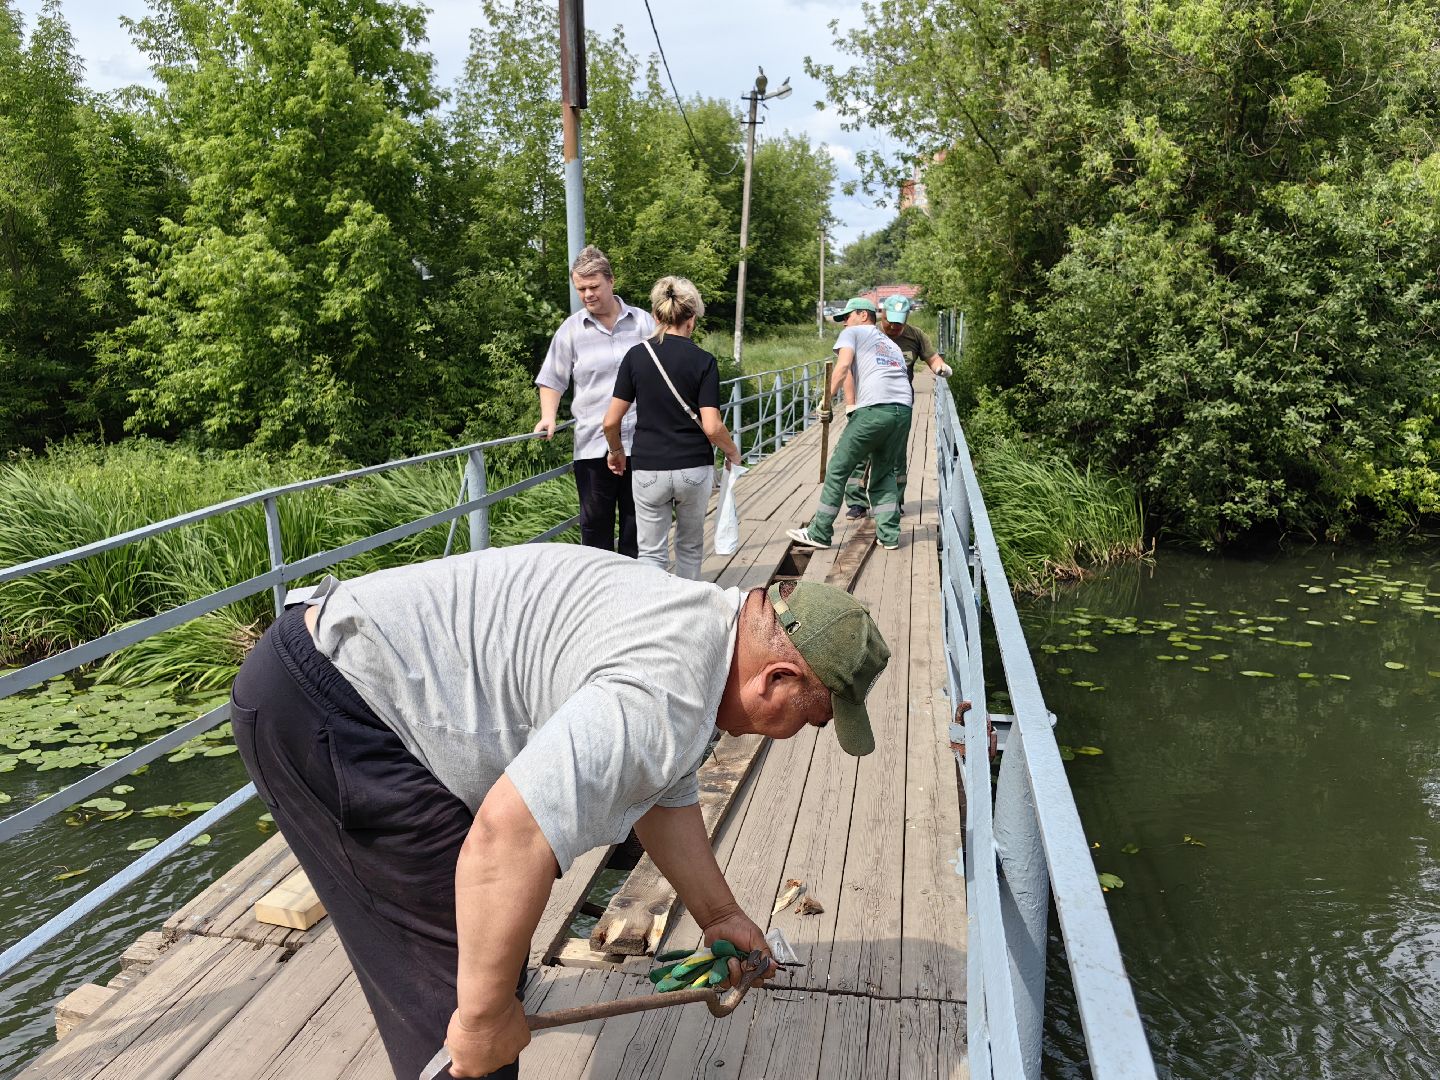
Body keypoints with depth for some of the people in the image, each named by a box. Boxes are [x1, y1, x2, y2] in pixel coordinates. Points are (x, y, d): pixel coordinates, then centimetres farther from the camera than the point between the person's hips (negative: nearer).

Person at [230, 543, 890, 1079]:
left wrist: (718, 916, 26)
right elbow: (508, 837, -35)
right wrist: (484, 1017, -21)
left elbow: (665, 798, 19)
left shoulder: (697, 621, 7)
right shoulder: (667, 698, -27)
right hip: (318, 710, -10)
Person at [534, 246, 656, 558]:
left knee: (637, 520, 9)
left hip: (640, 440, 0)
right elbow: (552, 380, 9)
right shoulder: (571, 329, 5)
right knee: (595, 521, 6)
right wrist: (549, 416, -7)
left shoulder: (643, 323, 5)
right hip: (592, 443, 0)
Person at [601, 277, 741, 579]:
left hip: (648, 470, 0)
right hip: (695, 469, 0)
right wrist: (732, 452, 6)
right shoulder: (703, 361, -7)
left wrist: (616, 450, 17)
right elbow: (712, 427, -13)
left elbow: (611, 421, -3)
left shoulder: (636, 356, -2)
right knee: (690, 547, 20)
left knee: (652, 554, 7)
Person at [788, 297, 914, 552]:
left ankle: (820, 533, 6)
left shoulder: (852, 333, 13)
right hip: (904, 410, 7)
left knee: (838, 469, 2)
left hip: (874, 409, -7)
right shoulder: (891, 344, 33)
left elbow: (843, 366, -5)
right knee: (884, 473, 19)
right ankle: (889, 534, 13)